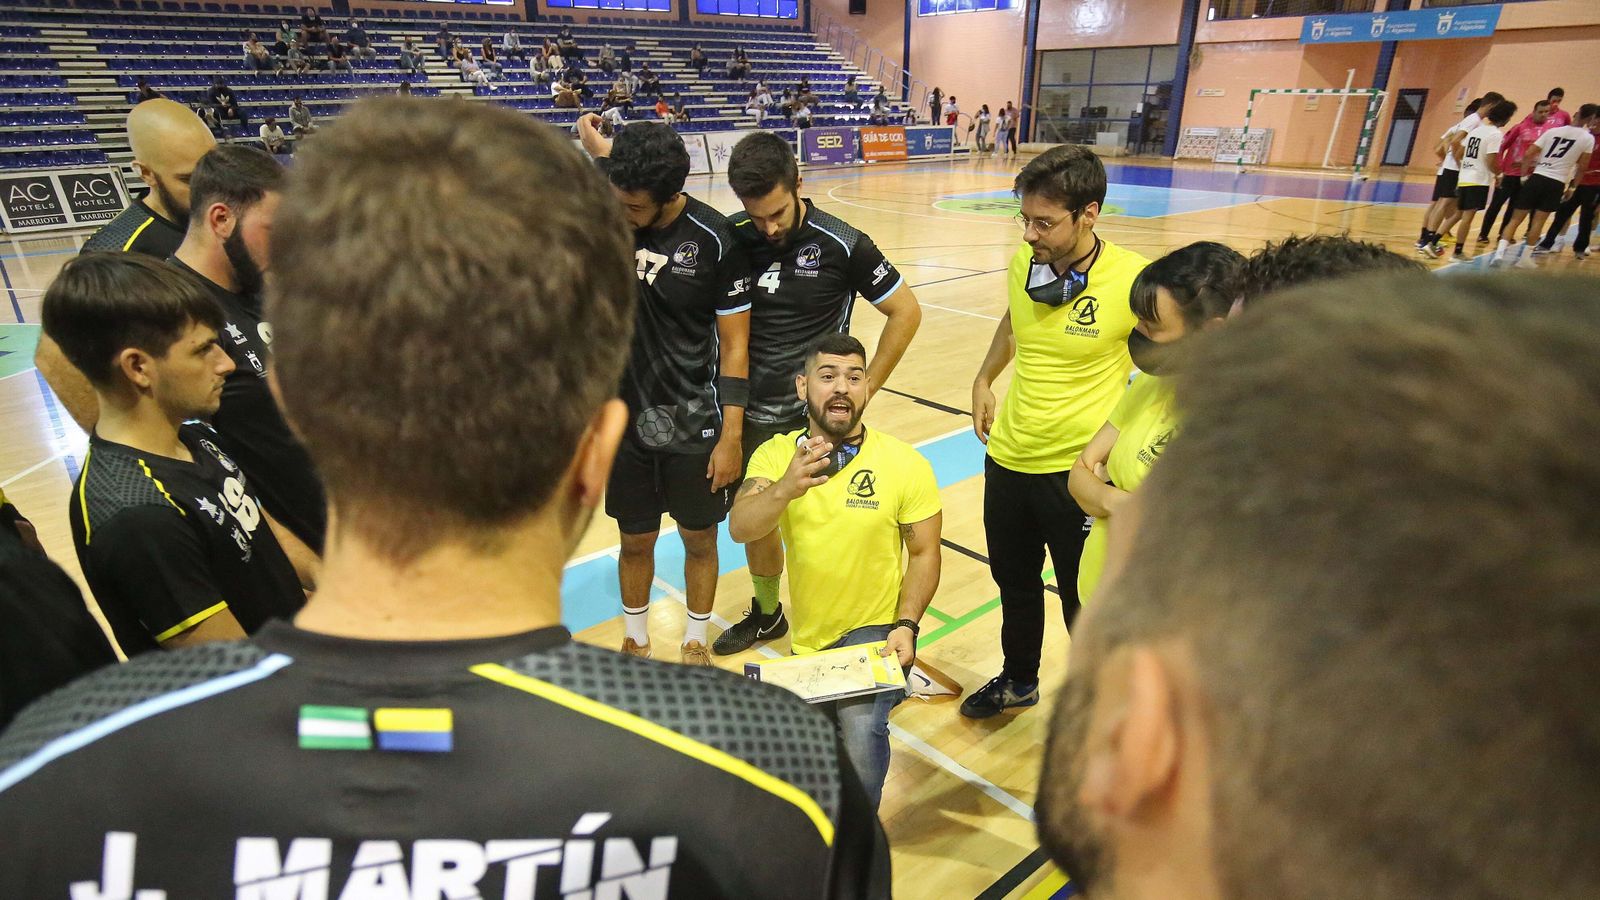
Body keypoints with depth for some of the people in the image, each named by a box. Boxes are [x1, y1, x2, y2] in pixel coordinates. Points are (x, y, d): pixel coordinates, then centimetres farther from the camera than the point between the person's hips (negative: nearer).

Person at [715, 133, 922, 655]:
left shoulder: (841, 244, -12)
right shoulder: (733, 239, -5)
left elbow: (905, 311, -4)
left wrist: (864, 389, -4)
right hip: (754, 415, 4)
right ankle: (766, 614, 41)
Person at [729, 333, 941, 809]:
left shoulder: (905, 464, -14)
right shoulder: (775, 454, -11)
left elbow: (924, 552, -6)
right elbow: (740, 529, -26)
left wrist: (906, 626, -19)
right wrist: (787, 488, -45)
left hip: (874, 632, -3)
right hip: (806, 640, 4)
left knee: (861, 731, -28)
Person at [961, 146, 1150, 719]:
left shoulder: (1133, 280, -19)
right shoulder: (1022, 262, -3)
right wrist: (983, 380, 10)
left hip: (1078, 471, -5)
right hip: (1008, 457, 5)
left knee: (1084, 601, 12)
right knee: (1013, 582, 23)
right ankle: (1018, 681, 49)